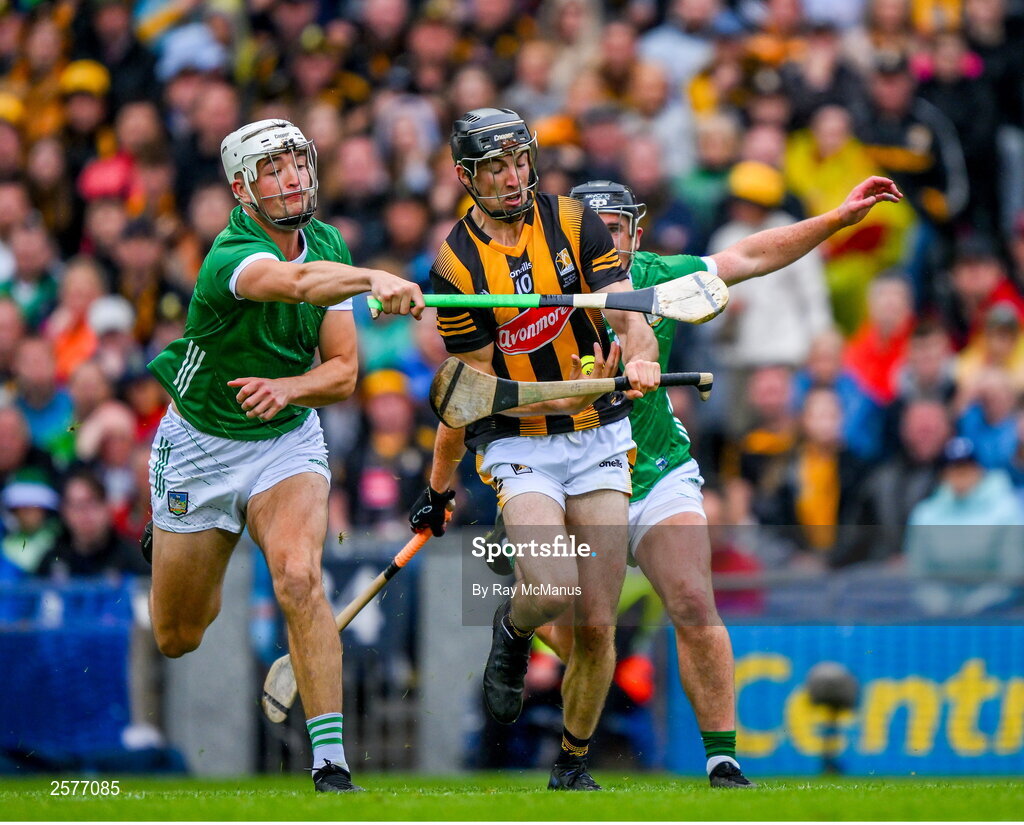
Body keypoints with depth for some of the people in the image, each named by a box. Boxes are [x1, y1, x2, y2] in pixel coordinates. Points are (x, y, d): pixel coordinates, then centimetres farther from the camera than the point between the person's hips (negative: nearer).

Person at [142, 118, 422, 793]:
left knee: (299, 579, -26)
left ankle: (331, 761, -25)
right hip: (201, 445, -2)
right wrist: (374, 280, -69)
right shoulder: (230, 256, -26)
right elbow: (296, 282, -51)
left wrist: (288, 388, -26)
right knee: (178, 638, 11)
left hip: (288, 439, 3)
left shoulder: (329, 245, -6)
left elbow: (343, 373, -4)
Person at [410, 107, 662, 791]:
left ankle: (573, 766, 20)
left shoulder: (572, 222, -1)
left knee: (597, 625, -1)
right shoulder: (457, 264, -4)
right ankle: (512, 633, 12)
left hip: (597, 438, 2)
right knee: (553, 591, -26)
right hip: (519, 446, -2)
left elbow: (627, 313, -11)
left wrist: (640, 357, -32)